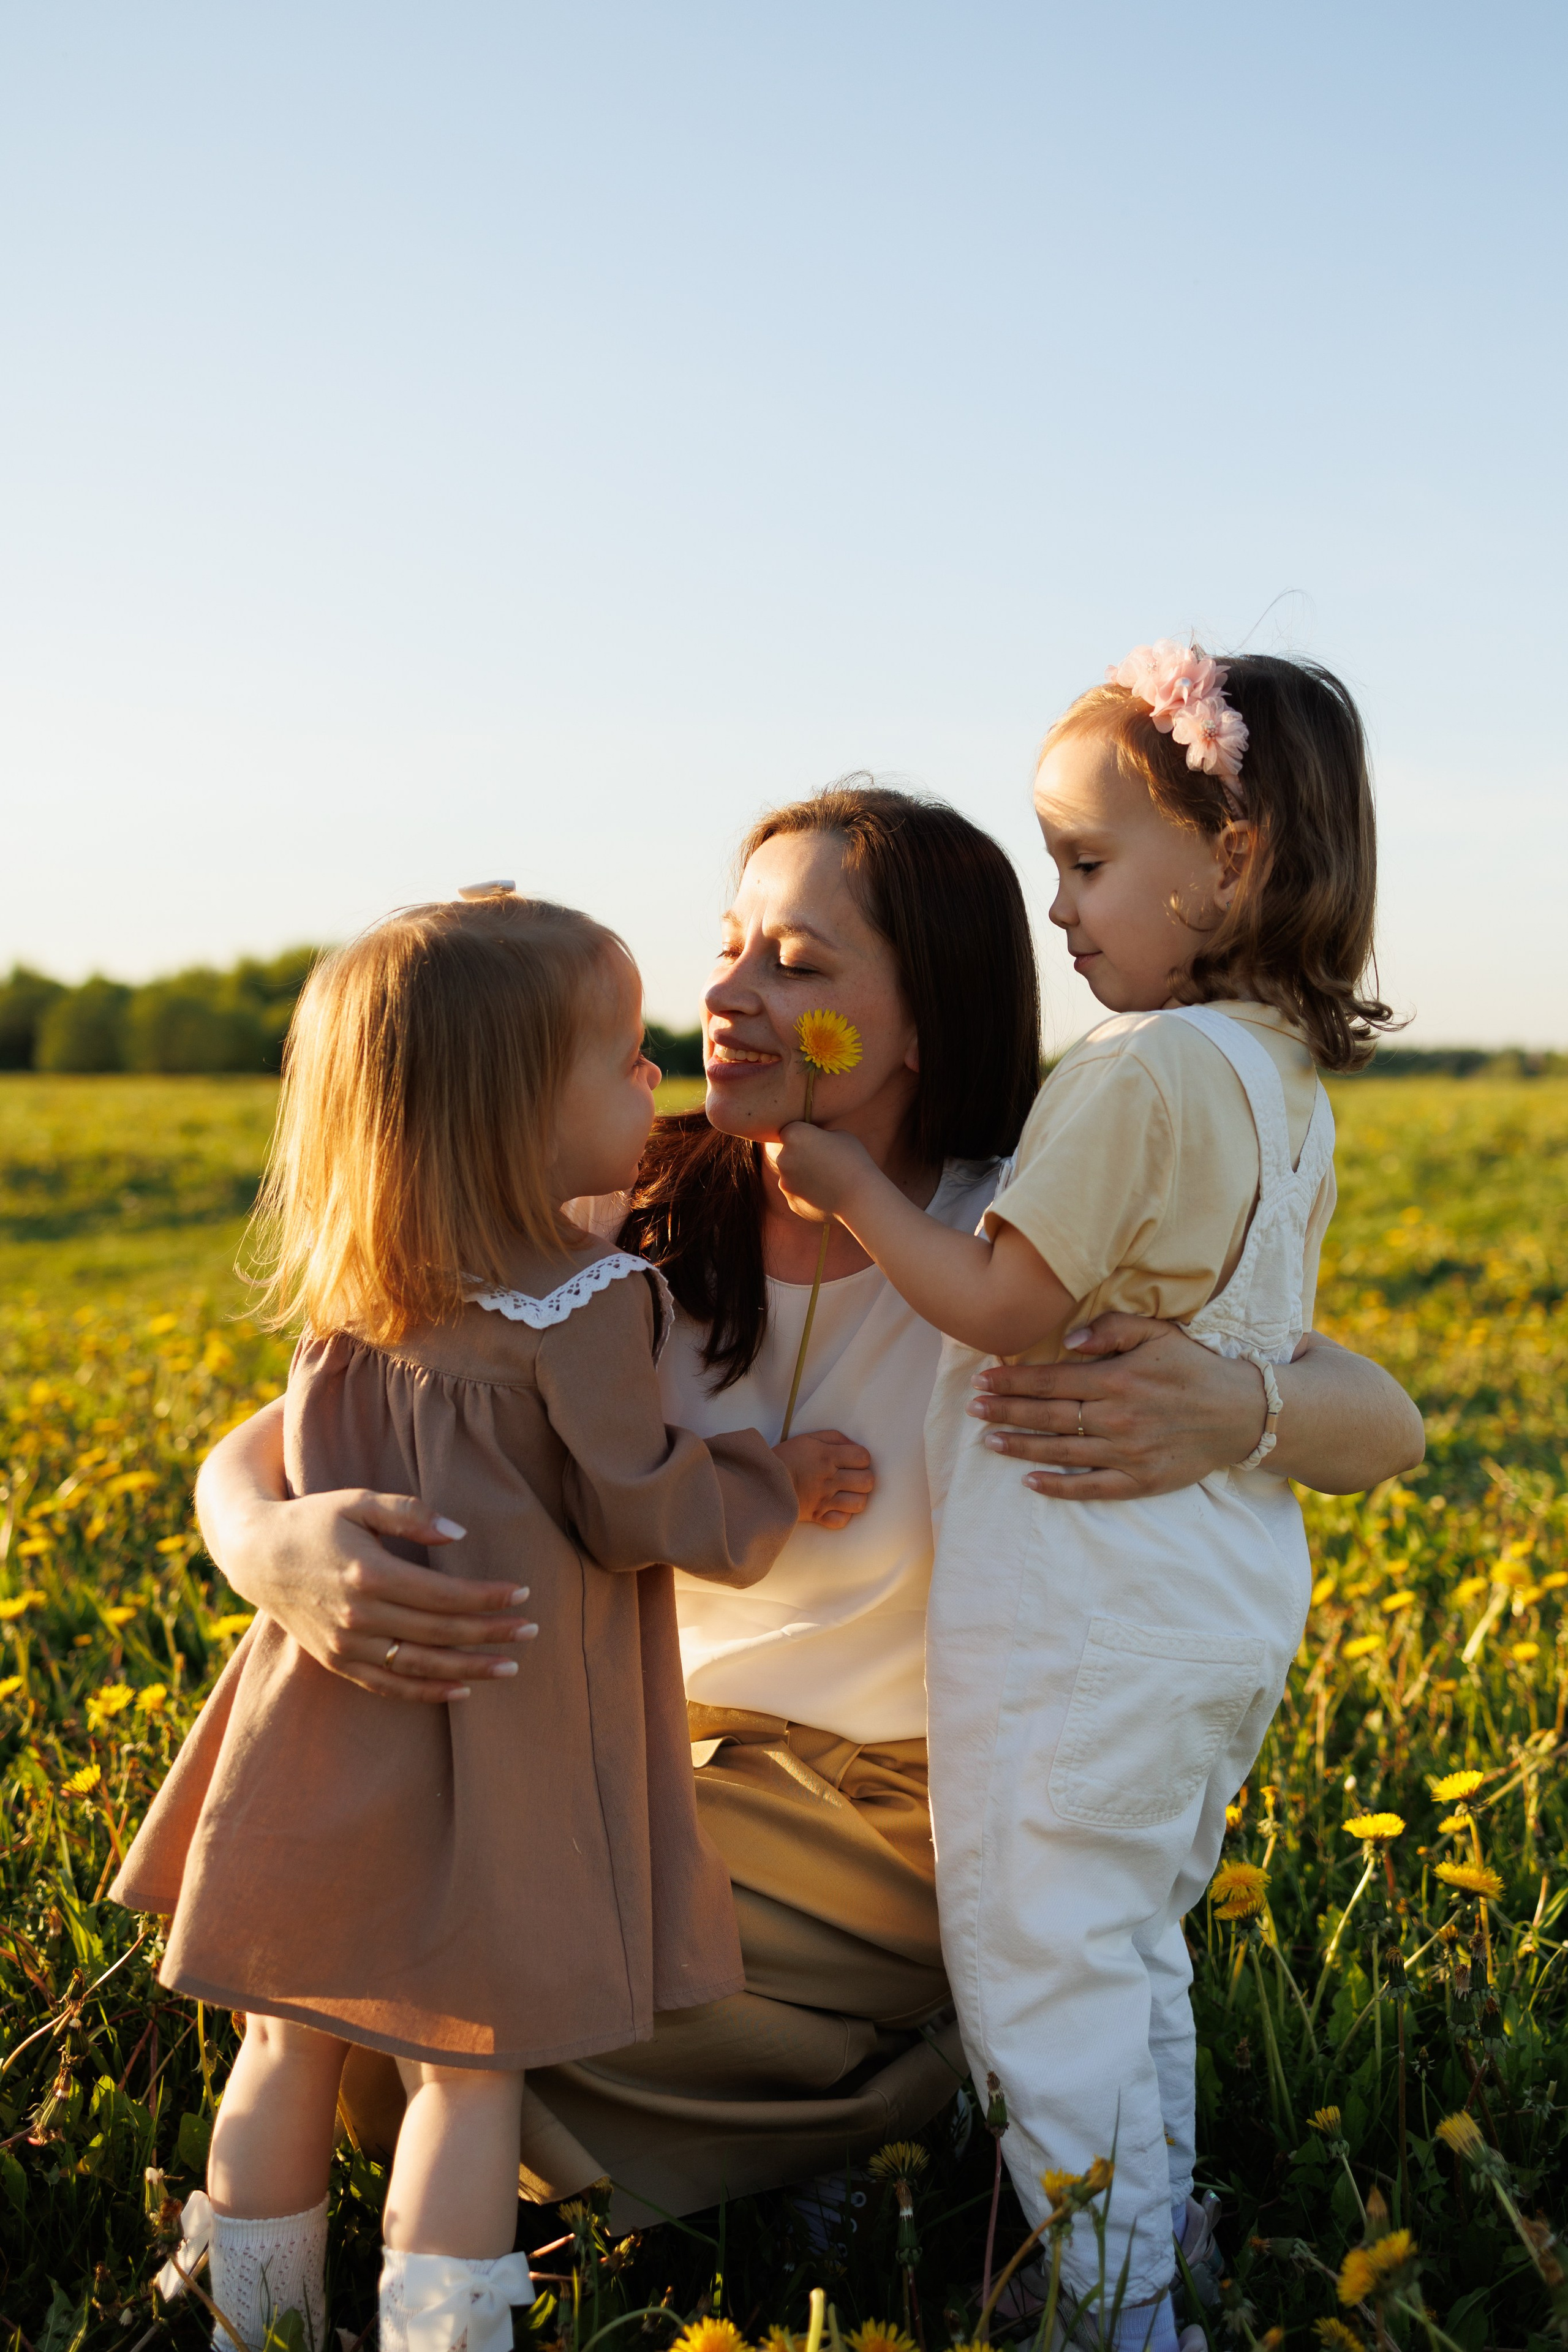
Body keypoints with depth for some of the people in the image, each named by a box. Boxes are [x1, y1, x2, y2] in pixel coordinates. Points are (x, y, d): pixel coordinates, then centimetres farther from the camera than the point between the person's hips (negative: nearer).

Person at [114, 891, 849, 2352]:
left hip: (326, 1728, 7)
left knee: (289, 2041, 18)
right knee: (466, 2065, 6)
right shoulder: (585, 1303, -18)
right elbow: (646, 1512, -12)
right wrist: (780, 1483, 3)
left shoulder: (350, 1301, 2)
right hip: (486, 1739, -6)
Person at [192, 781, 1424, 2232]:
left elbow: (1388, 1425, -12)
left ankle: (914, 2085, 5)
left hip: (912, 1808, -4)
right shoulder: (627, 1236, -13)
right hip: (683, 1756, 4)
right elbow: (264, 1446, -16)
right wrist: (272, 1545, -42)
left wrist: (1231, 1413, -37)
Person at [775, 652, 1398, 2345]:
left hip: (1083, 1630, -10)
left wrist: (845, 1183, -9)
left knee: (1038, 1971, 5)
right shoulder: (1288, 1078, 7)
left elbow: (1004, 1311, -17)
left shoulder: (1140, 1073, -21)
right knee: (1133, 1956, 22)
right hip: (1230, 1612, 10)